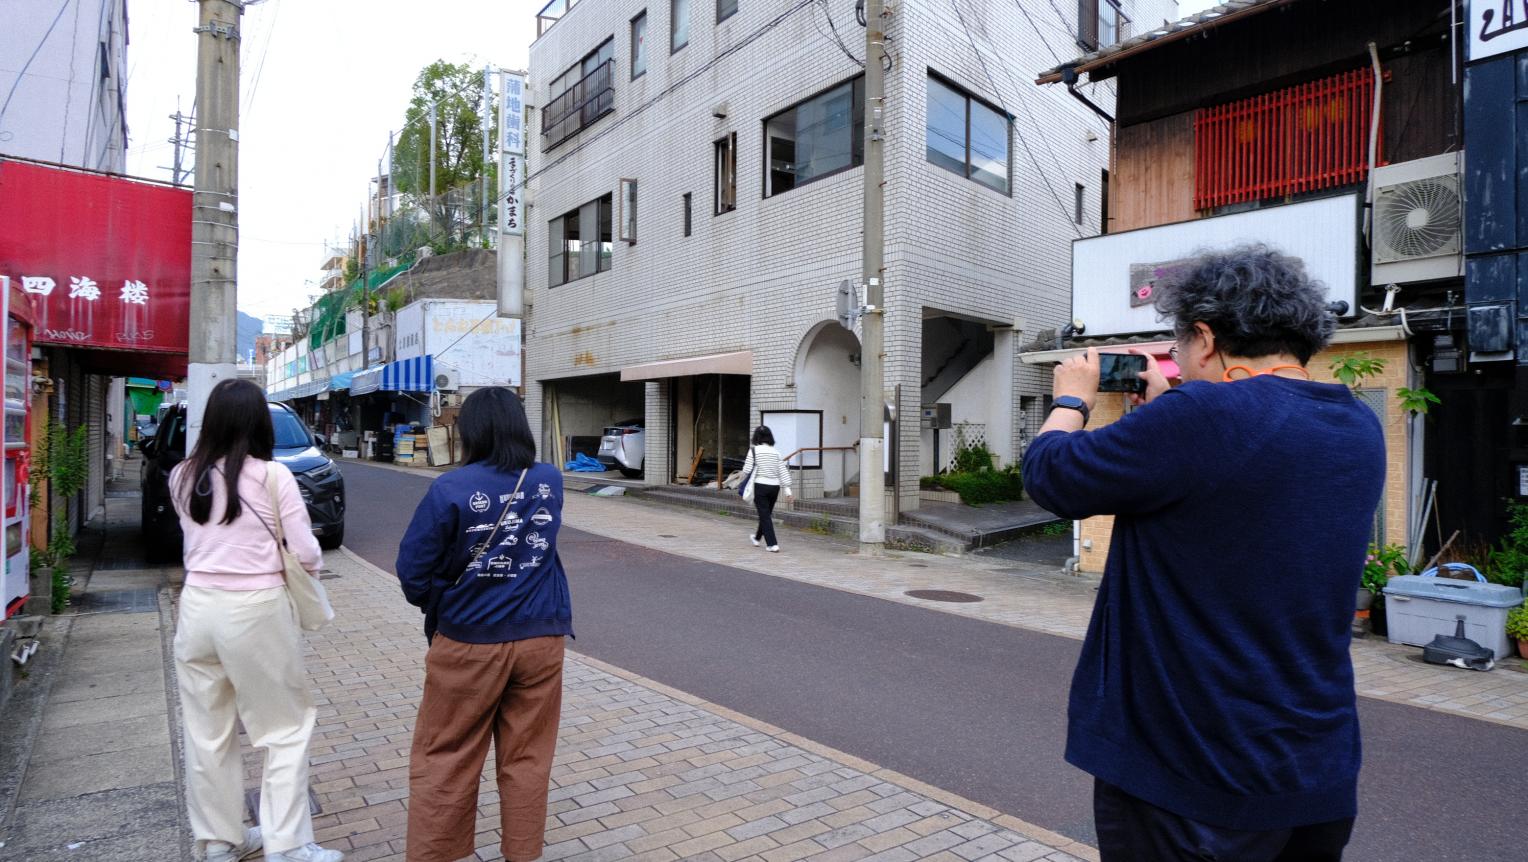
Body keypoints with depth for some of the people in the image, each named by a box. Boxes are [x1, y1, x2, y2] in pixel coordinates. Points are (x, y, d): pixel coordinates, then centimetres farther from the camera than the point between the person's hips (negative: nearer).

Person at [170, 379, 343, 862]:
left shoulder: (182, 477, 4)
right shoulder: (273, 476, -11)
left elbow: (196, 541, 11)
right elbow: (307, 554, -8)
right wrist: (311, 569, 12)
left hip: (198, 607, 5)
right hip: (257, 610, -5)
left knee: (207, 731, 15)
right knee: (285, 729, 8)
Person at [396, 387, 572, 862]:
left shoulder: (452, 488, -14)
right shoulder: (550, 481, -1)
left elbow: (412, 570, -8)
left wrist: (436, 605, 9)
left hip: (469, 643, -3)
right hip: (540, 639, 4)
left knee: (443, 760, 14)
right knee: (527, 759, 15)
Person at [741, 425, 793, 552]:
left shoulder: (754, 450, -7)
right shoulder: (776, 452, 5)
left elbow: (747, 470, -11)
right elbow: (783, 471, 2)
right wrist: (787, 488, 4)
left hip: (761, 485, -5)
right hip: (774, 486, 5)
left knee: (765, 515, 2)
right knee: (766, 514, 20)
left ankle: (772, 544, -6)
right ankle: (757, 537, 40)